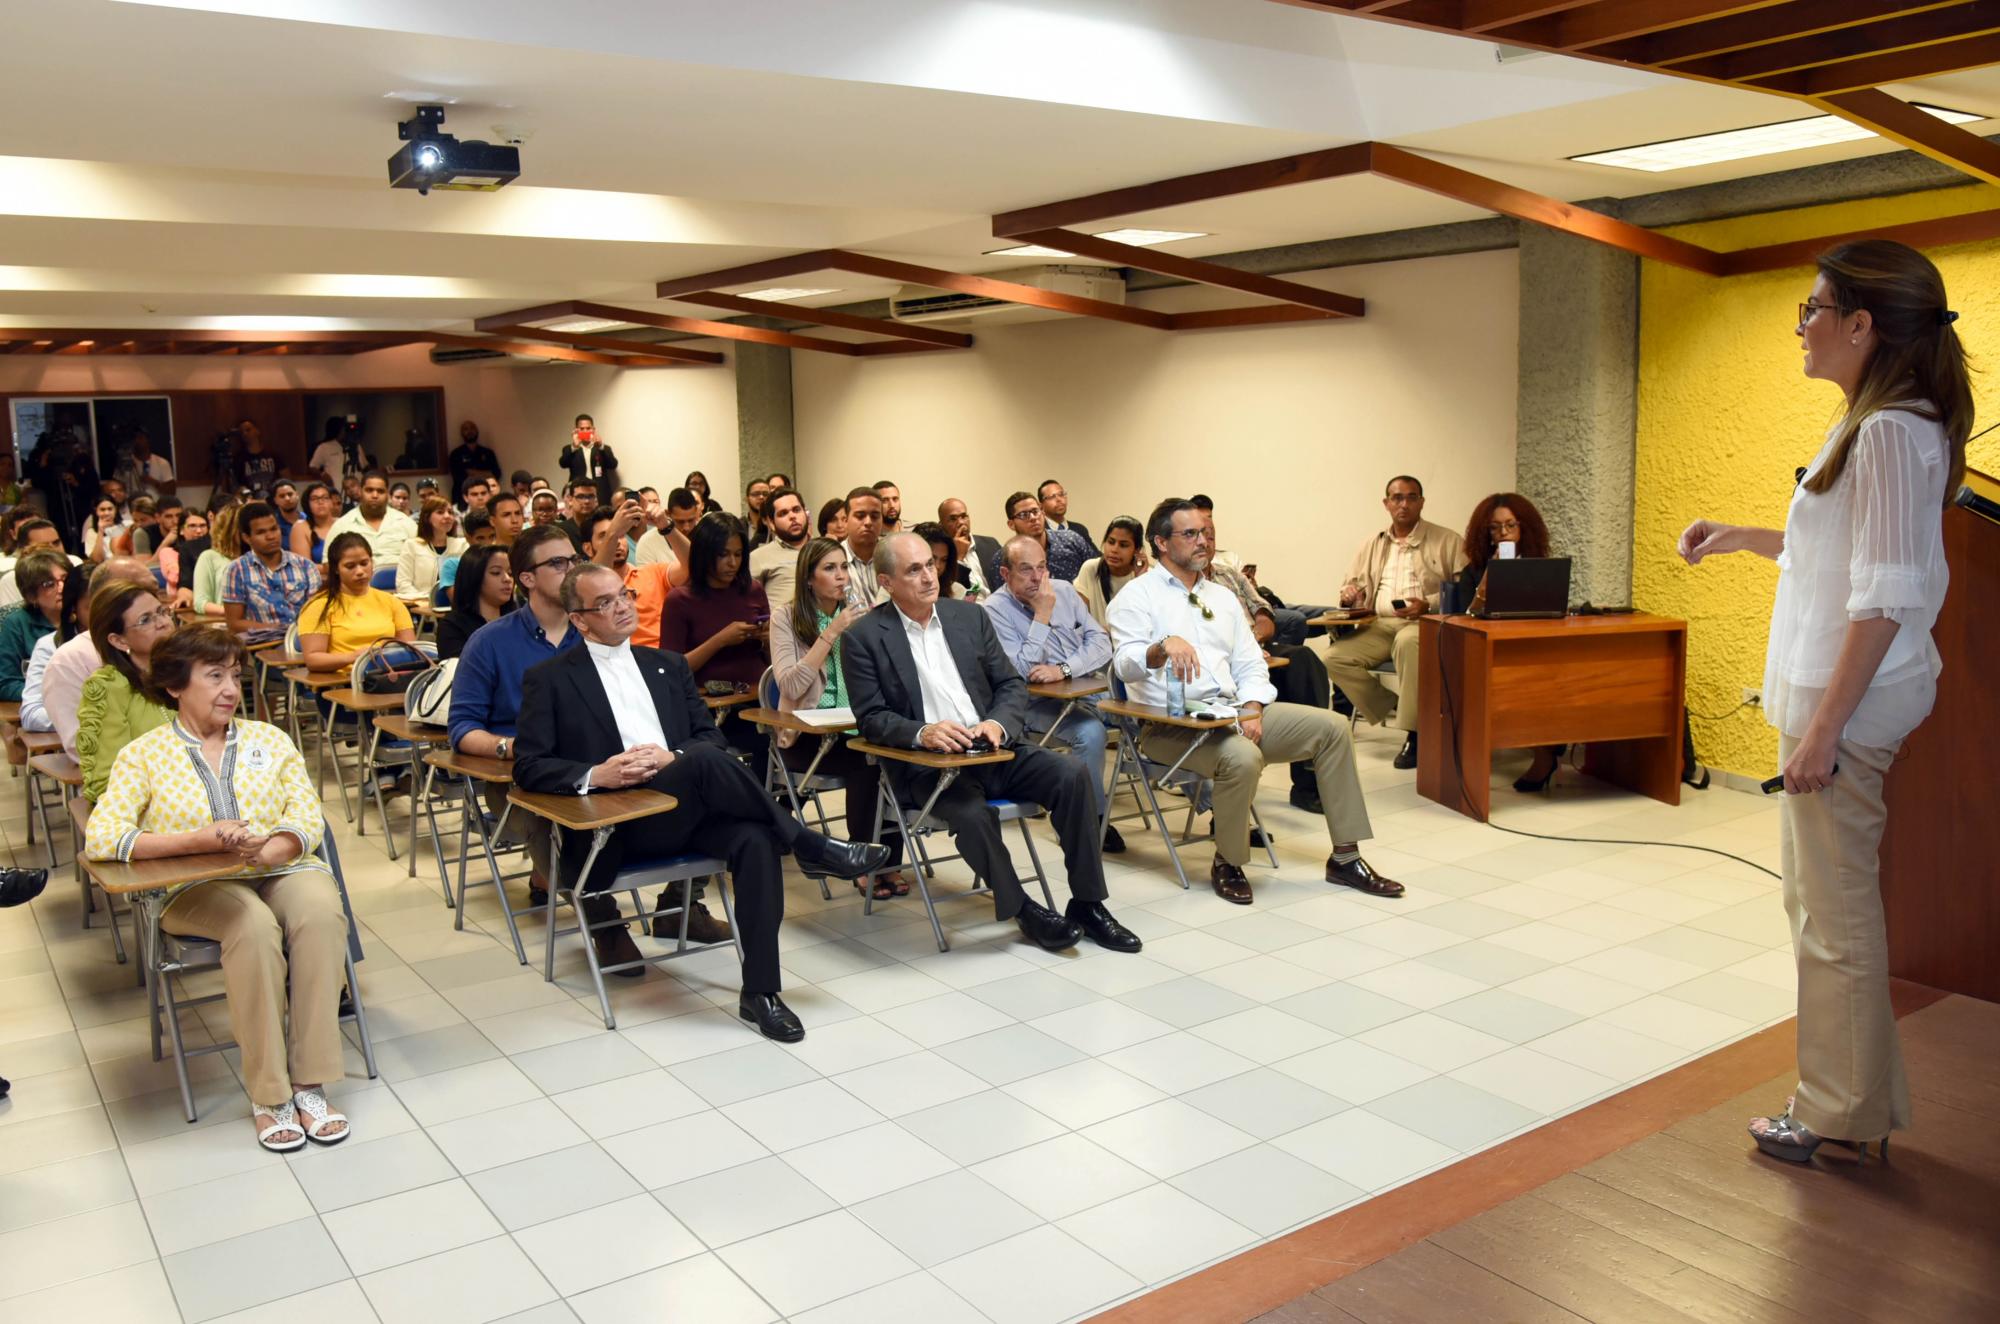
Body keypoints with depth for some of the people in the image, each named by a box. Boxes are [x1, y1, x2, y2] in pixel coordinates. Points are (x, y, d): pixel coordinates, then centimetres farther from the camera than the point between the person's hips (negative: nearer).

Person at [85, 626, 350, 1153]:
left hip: (281, 871, 2)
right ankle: (268, 1095, -25)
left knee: (321, 910, -32)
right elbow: (100, 837, -7)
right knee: (254, 926, -35)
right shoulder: (144, 754, 7)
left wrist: (266, 850, -18)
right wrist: (204, 840, -19)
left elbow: (308, 817, 5)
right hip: (196, 888, -2)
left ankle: (309, 1084, -27)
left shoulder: (269, 739, 16)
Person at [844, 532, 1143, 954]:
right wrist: (922, 732, -24)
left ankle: (1087, 904, -7)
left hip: (992, 748, 4)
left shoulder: (970, 616, 11)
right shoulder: (865, 637, -1)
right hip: (926, 764, -4)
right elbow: (871, 719, -6)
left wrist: (998, 723, -11)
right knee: (972, 811, -34)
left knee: (1072, 773, -18)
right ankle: (1023, 908, -7)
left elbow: (1012, 685, 11)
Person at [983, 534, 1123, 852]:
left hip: (1087, 690, 5)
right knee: (1090, 731, -31)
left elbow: (1101, 643, 2)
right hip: (1038, 704, -5)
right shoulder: (996, 609, -8)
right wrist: (1042, 616, -17)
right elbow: (1022, 671, -18)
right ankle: (1093, 817, -11)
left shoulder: (1064, 590, 9)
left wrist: (1064, 669, -15)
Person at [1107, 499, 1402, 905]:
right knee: (1243, 757, -36)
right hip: (1171, 723, -7)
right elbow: (1125, 665, -16)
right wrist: (1164, 646, -37)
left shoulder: (1222, 596, 20)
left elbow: (1250, 664, 17)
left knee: (1332, 728, -5)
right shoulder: (1138, 595, -1)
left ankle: (1345, 857, 1)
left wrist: (1251, 709, -3)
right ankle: (1227, 864, -10)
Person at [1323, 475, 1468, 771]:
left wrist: (1428, 604, -19)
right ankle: (1392, 711, -9)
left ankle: (1415, 732, -30)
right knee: (1335, 657, -22)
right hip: (1379, 625, 5)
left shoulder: (1447, 541, 6)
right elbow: (1353, 586, 25)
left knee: (1408, 642, -40)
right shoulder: (1372, 546, 21)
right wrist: (1350, 594, 0)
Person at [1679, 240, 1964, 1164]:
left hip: (1849, 703, -10)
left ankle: (1843, 1114, 14)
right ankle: (1848, 1101, 28)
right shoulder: (1871, 424, 14)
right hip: (1830, 693, 10)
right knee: (1821, 900, 17)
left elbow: (1885, 597, -21)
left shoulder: (1893, 432, -16)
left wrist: (1824, 727, -22)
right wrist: (1742, 538, 26)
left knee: (1834, 913, 0)